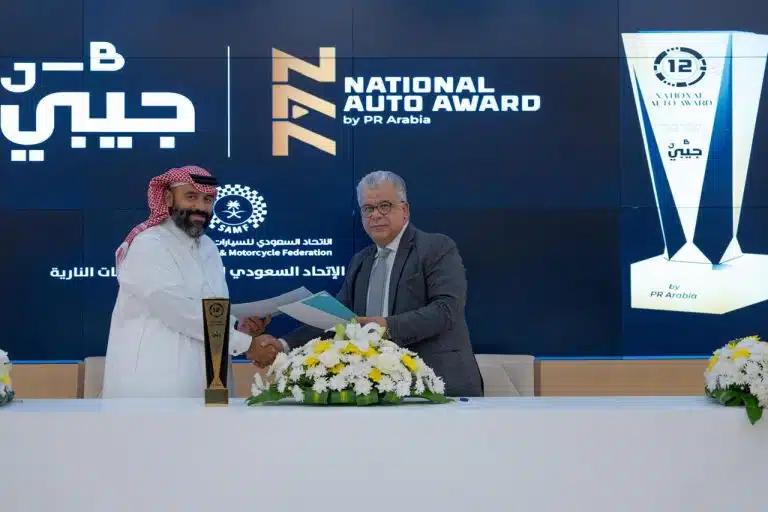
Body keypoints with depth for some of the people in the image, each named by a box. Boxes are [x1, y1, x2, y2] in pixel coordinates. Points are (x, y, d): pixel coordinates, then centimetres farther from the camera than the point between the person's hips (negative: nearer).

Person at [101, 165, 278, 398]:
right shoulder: (149, 246, -10)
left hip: (205, 383, 7)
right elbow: (180, 311, -18)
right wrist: (245, 343, -16)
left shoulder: (208, 248, 16)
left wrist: (239, 326, -2)